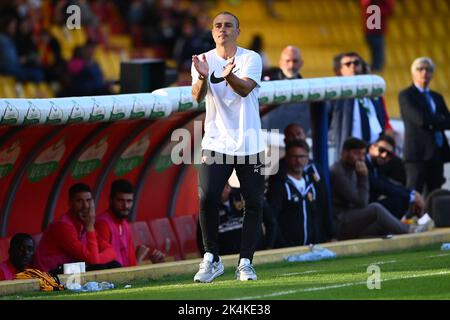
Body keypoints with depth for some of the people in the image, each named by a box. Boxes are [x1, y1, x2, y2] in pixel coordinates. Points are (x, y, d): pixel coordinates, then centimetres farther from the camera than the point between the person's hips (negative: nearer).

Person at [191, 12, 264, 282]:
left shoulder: (251, 59, -2)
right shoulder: (203, 61, 3)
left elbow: (245, 89, -20)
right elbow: (197, 97, -13)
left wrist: (229, 76, -42)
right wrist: (203, 77, -34)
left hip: (250, 144, 0)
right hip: (216, 143, 0)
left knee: (254, 203, -1)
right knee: (207, 198, -14)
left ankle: (245, 262, 9)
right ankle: (212, 260, -1)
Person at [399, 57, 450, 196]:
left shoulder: (437, 97, 20)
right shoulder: (406, 95, -1)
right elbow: (421, 119, -15)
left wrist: (433, 124, -7)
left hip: (438, 153, 7)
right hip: (419, 153, -7)